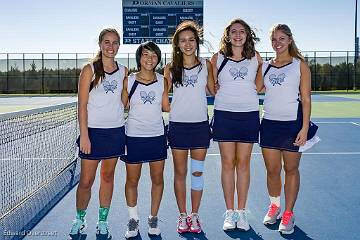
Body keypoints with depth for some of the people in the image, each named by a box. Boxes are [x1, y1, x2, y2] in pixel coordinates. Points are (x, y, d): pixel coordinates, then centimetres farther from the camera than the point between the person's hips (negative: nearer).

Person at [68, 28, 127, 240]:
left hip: (116, 131, 3)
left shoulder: (124, 71, 7)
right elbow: (82, 105, -7)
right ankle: (79, 220, 24)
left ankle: (103, 222, 24)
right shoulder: (90, 70, -4)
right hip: (93, 131, -3)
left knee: (108, 177, 12)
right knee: (86, 181, 1)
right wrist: (84, 135, -12)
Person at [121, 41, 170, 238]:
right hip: (133, 136, -1)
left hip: (157, 135, 2)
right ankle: (133, 220, 25)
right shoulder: (128, 81, -1)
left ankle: (153, 218, 27)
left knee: (157, 179, 8)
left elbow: (166, 107, 8)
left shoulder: (162, 81, 3)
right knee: (132, 180, 6)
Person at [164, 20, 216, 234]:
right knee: (180, 172, 8)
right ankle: (183, 215, 21)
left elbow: (214, 91, 8)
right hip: (178, 125, 0)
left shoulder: (206, 64, 4)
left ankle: (195, 215, 21)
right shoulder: (171, 69, 3)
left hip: (200, 124, 0)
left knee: (197, 172, 7)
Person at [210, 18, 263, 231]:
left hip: (249, 114, 1)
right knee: (228, 163, 2)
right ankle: (229, 212, 14)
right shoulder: (218, 58, 3)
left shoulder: (256, 58, 6)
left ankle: (241, 212, 16)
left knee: (243, 163, 4)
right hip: (224, 114, -1)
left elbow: (259, 86, 15)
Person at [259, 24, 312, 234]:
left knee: (291, 170, 6)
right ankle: (274, 206, 30)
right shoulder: (265, 66, 10)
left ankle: (288, 213, 19)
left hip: (293, 123, -3)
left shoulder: (300, 65, 0)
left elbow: (306, 99, -4)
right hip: (269, 122, 3)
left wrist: (304, 128, -11)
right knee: (272, 170, 8)